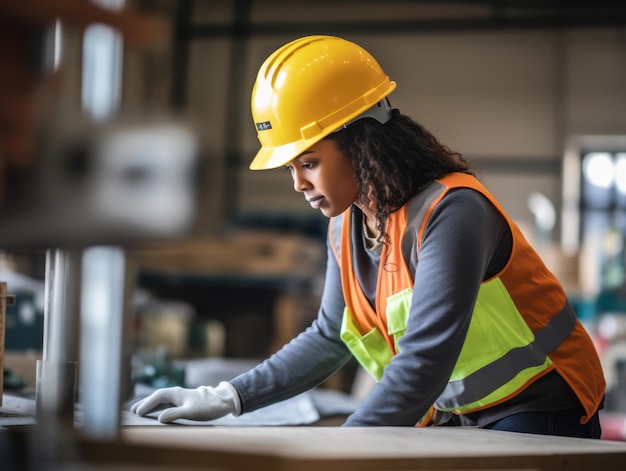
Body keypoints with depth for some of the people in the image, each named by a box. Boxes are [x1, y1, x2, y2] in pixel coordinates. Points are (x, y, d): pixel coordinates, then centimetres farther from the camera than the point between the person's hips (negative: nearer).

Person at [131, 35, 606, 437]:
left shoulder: (451, 213, -24)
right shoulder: (346, 229, 2)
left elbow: (425, 359, -31)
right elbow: (329, 339, 14)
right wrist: (224, 399, 4)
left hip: (536, 414, -7)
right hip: (453, 417, 7)